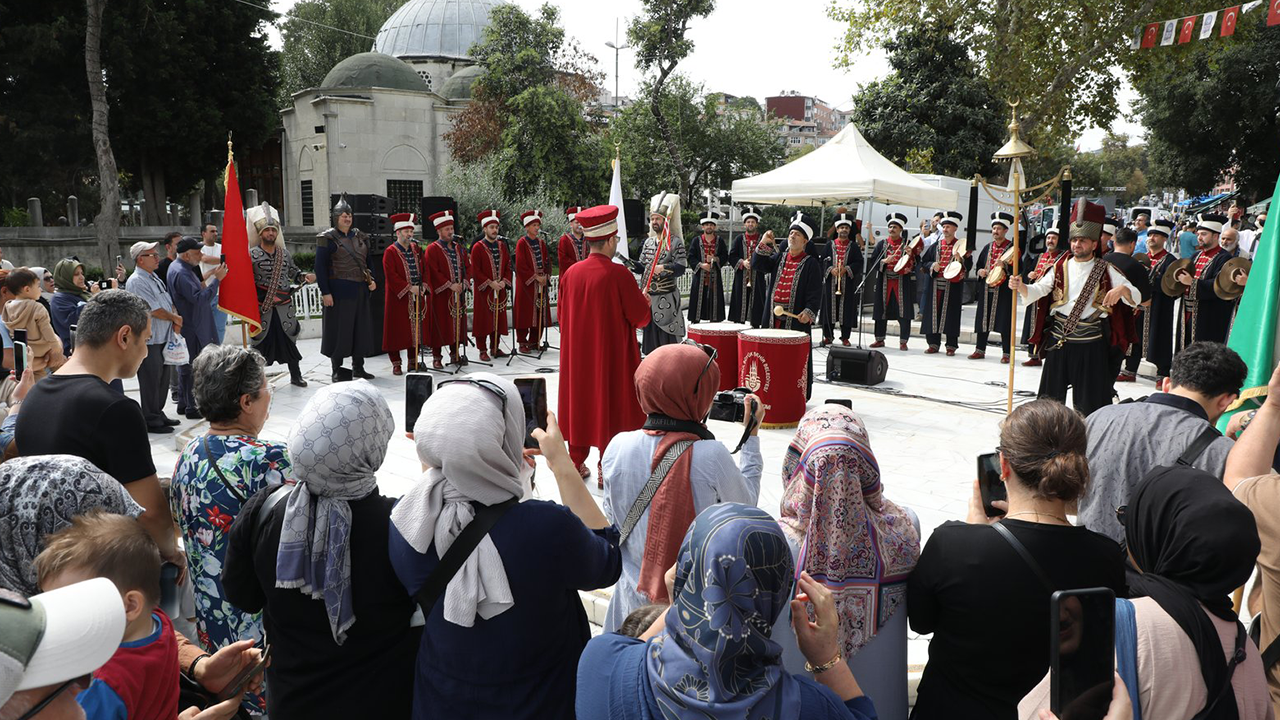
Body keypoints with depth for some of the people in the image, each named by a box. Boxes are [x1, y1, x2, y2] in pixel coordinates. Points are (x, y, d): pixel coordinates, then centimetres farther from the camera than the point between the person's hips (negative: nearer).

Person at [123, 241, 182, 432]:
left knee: (163, 377, 18)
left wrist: (176, 320, 1)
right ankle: (150, 421, 7)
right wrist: (175, 318, -4)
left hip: (163, 338, 9)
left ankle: (158, 414, 30)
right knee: (151, 381, -2)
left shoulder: (155, 278, 15)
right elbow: (154, 310, -19)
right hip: (149, 340, -9)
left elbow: (169, 302, 18)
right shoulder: (137, 281, -15)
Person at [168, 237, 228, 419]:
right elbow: (199, 298, -27)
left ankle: (184, 404, 27)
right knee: (192, 368, -4)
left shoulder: (180, 267, 13)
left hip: (190, 326, 11)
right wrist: (217, 279, -24)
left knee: (186, 367, 17)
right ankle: (192, 408, 3)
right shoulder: (180, 273, -21)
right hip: (191, 328, -11)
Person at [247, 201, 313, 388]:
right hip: (262, 306, -4)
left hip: (285, 305, 4)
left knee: (290, 339, 8)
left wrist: (305, 277, -2)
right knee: (261, 341, 3)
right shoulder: (252, 254, -4)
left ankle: (296, 376, 18)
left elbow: (294, 273, 17)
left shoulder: (285, 253, 10)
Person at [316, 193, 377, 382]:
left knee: (361, 328, 8)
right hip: (339, 291, -6)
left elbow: (367, 262, 20)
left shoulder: (360, 237, 14)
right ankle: (337, 370, 6)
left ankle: (358, 367, 19)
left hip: (360, 291, 6)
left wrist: (371, 280, 3)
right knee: (338, 330, -2)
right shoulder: (327, 238, -4)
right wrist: (325, 292, -14)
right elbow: (320, 267, -8)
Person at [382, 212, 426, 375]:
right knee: (397, 330, 0)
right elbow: (391, 276, -13)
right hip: (398, 298, -5)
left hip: (416, 297, 5)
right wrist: (409, 288, -19)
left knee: (416, 329, 7)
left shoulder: (417, 249, 10)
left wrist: (423, 285, -5)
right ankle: (396, 363, 8)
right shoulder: (390, 252, -6)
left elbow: (425, 270, 13)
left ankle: (413, 361, 17)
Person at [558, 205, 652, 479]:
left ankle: (576, 462, 22)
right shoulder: (618, 274, -17)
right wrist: (644, 301, 10)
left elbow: (562, 315, 10)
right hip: (612, 352, -5)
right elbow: (640, 316, -10)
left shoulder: (570, 273, -1)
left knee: (579, 399, 14)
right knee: (610, 402, 5)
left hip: (577, 352, 5)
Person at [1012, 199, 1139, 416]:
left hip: (1091, 342, -2)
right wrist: (1021, 287, -26)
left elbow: (1135, 297, -4)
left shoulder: (1106, 270, 1)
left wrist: (1122, 289, -27)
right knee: (1051, 395, 9)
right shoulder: (1060, 267, 6)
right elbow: (1039, 290, -4)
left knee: (1090, 398, 3)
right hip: (1059, 339, 2)